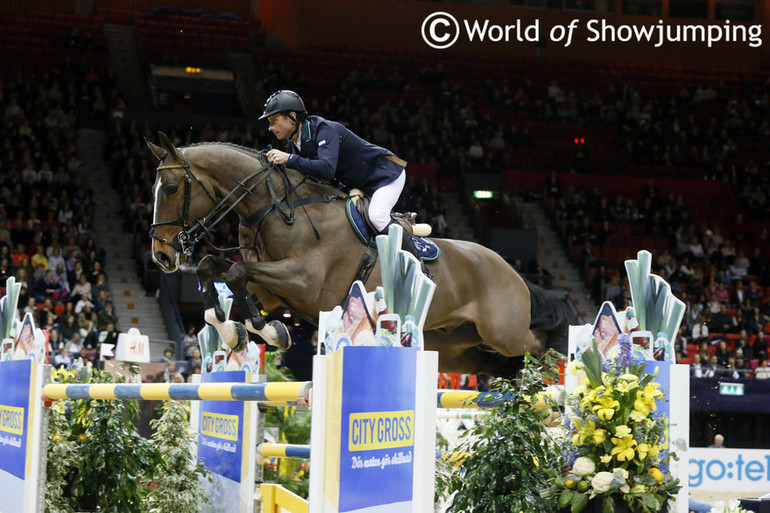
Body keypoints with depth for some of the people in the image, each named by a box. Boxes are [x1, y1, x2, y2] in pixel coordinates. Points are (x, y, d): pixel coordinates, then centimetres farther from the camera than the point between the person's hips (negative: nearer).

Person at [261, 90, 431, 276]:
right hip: (358, 186, 10)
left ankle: (419, 266, -19)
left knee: (377, 216, -31)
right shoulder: (293, 145, -3)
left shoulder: (326, 130, -30)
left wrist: (289, 159, -46)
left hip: (386, 173, -9)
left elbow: (327, 169, -46)